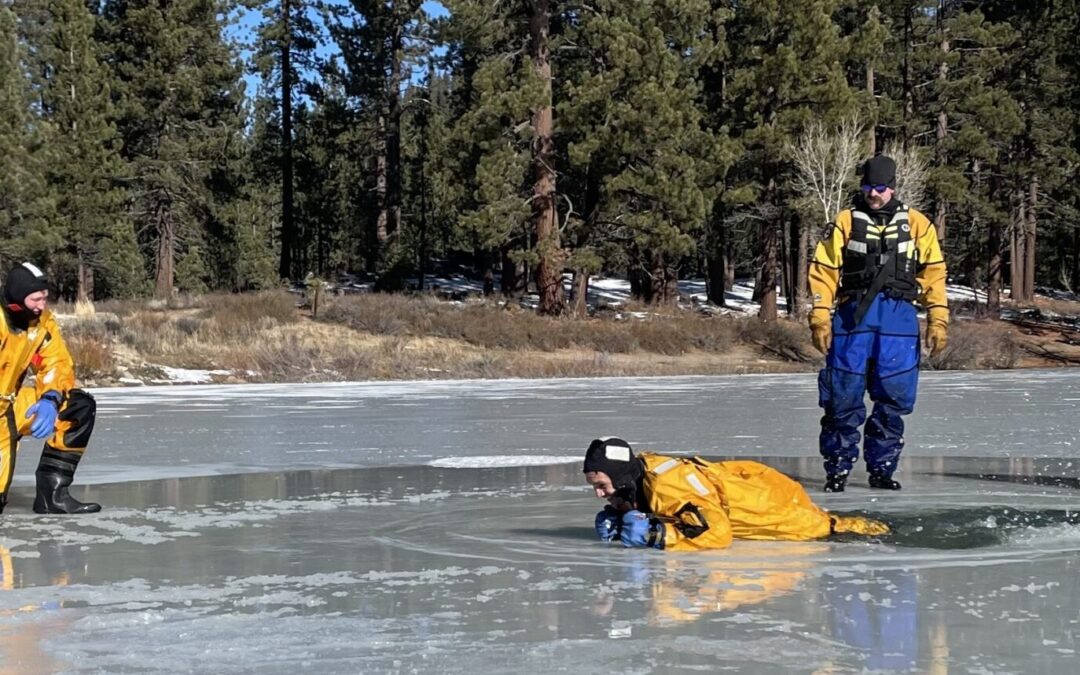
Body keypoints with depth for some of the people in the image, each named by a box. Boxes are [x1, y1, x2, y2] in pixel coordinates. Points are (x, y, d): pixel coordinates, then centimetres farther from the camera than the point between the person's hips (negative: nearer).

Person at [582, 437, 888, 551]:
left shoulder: (665, 484, -38)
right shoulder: (631, 484, -11)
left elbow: (717, 532, -38)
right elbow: (635, 510, 10)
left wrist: (655, 533, -41)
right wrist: (617, 520, -14)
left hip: (764, 494, -8)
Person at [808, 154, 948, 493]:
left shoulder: (916, 224, 10)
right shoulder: (846, 222, 7)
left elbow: (933, 273, 10)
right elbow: (824, 271, 6)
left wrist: (938, 320, 3)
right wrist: (820, 318, -3)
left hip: (899, 318, 1)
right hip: (854, 315, -1)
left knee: (894, 398, 2)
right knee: (843, 397, -4)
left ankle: (882, 468, 12)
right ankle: (838, 468, 6)